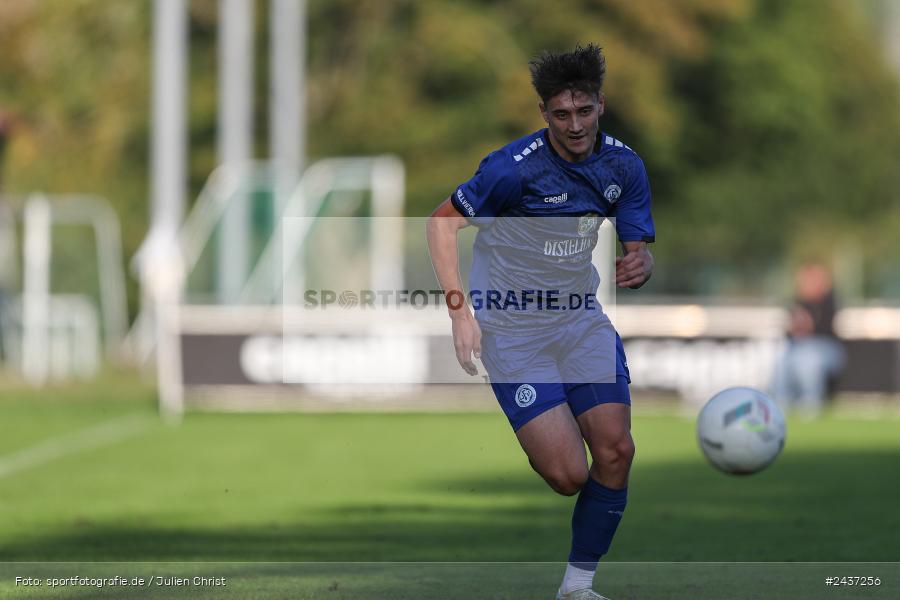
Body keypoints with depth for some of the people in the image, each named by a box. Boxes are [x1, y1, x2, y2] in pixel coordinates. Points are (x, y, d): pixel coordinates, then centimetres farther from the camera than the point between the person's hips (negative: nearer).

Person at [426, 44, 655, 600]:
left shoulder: (623, 165, -3)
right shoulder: (515, 167, -19)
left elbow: (640, 251, 3)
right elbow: (442, 222, -10)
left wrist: (639, 267, -22)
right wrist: (460, 313, -16)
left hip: (581, 319, 5)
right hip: (512, 328, -5)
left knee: (616, 452, -10)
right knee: (568, 474, -14)